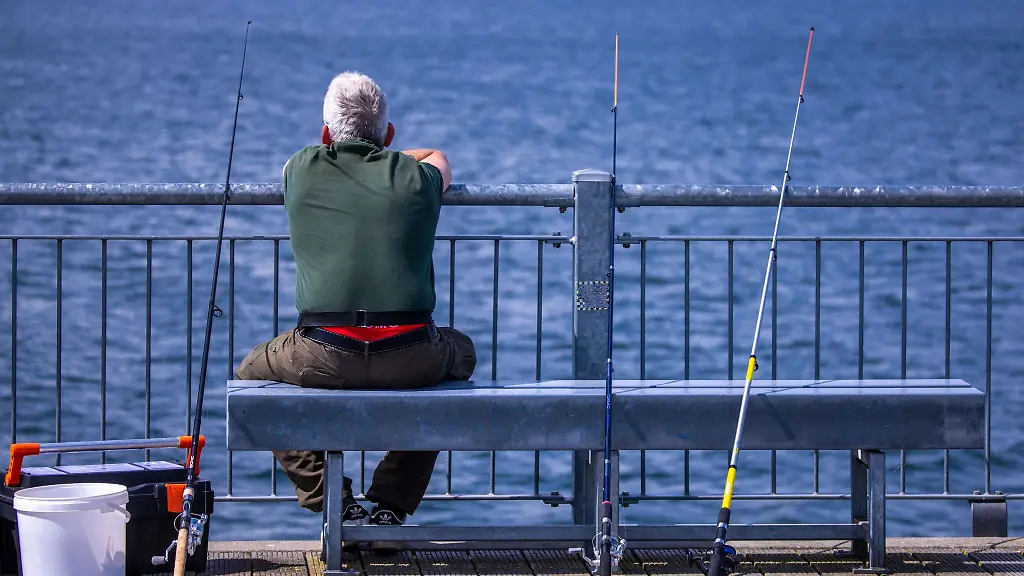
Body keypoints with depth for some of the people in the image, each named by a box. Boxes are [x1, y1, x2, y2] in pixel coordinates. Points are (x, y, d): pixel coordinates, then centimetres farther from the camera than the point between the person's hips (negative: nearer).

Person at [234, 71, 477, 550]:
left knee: (252, 375, 31)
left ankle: (336, 505, 16)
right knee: (460, 353, 35)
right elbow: (439, 159, 39)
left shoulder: (302, 171, 11)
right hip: (412, 357, 1)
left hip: (324, 356, 0)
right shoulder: (416, 176, 12)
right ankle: (390, 508, 25)